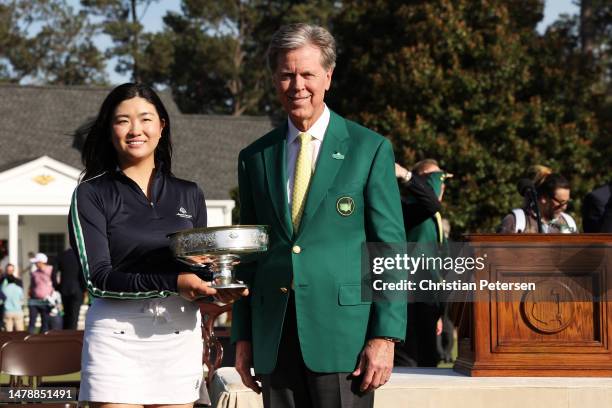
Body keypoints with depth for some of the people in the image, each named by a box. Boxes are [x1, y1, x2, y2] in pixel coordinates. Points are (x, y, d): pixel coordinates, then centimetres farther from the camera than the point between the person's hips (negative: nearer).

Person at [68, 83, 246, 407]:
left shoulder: (189, 195, 14)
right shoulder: (91, 194, 2)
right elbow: (98, 278, -8)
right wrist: (172, 283, -19)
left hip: (180, 335, 3)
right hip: (117, 335, -3)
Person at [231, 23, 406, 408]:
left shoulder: (371, 149, 2)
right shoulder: (255, 158, 12)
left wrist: (385, 334, -9)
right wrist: (243, 336, 10)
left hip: (343, 332, -3)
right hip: (274, 337, 3)